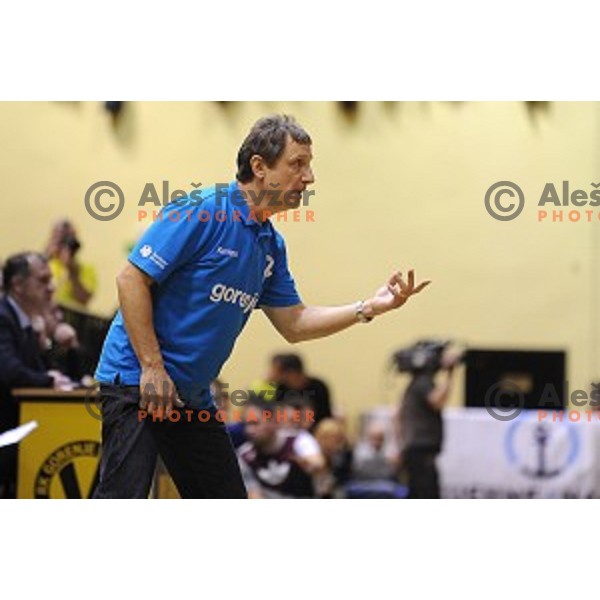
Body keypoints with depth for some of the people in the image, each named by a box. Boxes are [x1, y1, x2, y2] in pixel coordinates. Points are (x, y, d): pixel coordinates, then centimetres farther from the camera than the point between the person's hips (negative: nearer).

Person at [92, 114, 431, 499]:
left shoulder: (272, 244, 11)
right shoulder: (201, 211, -15)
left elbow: (293, 324, 15)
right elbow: (132, 279, -17)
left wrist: (370, 307, 3)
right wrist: (152, 367, -20)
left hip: (193, 396, 9)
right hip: (136, 379, -9)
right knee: (123, 497, -17)